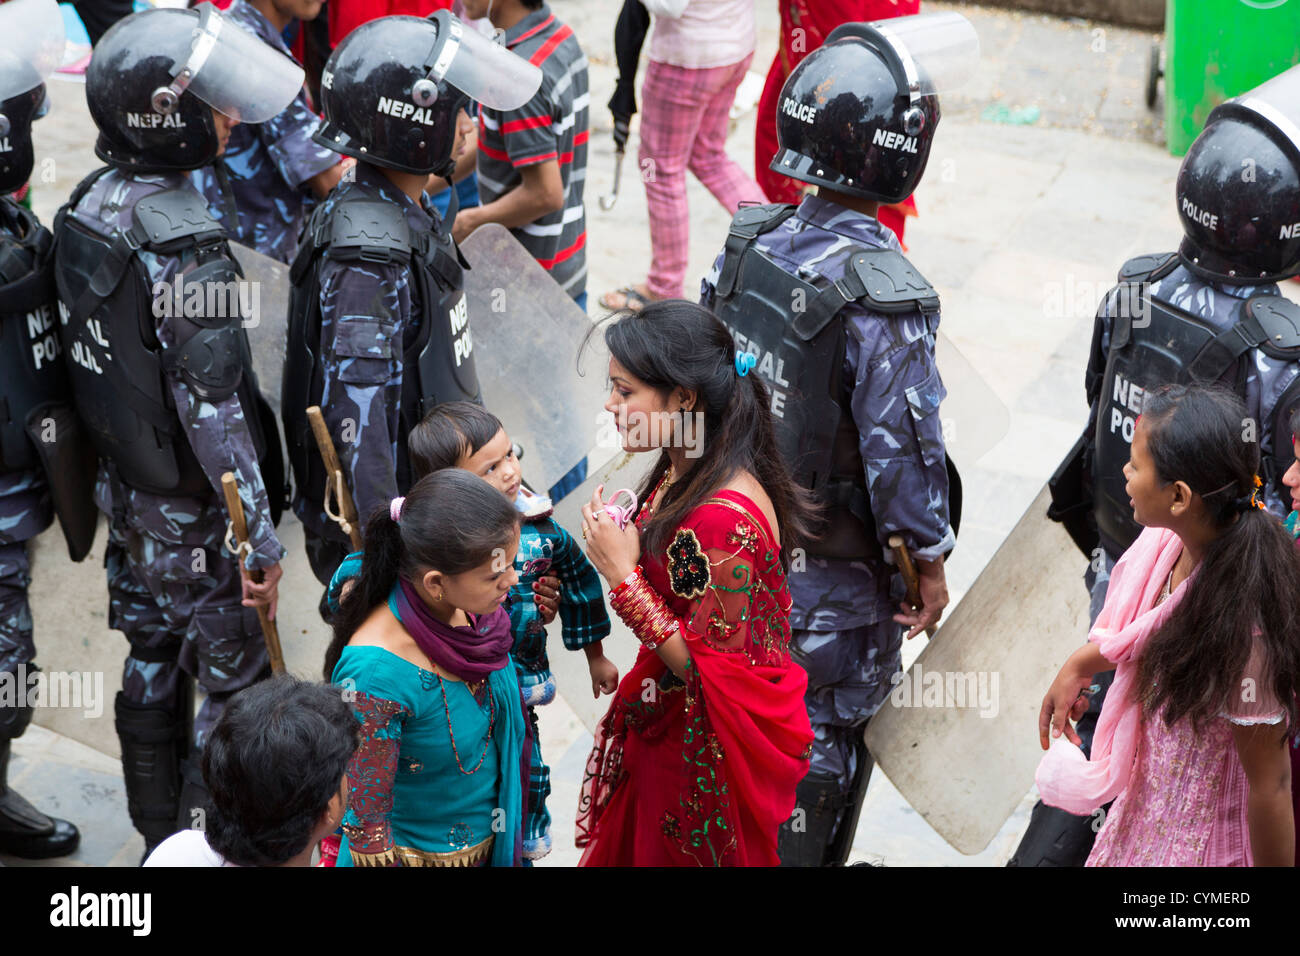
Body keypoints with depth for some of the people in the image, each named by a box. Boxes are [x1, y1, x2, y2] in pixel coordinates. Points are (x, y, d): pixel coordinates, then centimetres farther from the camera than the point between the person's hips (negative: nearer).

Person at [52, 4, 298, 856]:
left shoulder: (88, 208, -2)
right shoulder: (187, 248, -28)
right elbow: (213, 409, -26)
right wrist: (261, 537, -19)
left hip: (125, 490, 9)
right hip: (194, 513, -9)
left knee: (152, 665, 21)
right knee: (234, 686, 6)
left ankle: (159, 839, 36)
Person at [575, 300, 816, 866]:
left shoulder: (726, 519, -32)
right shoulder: (682, 473, -1)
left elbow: (708, 669, -27)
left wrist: (622, 576, -26)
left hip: (710, 757, -9)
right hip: (668, 726, 9)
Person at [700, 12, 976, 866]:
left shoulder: (748, 244, -7)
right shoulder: (884, 300, -28)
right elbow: (902, 445, -23)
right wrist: (931, 562, -8)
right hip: (836, 568, -7)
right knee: (829, 730, 13)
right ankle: (799, 853, 28)